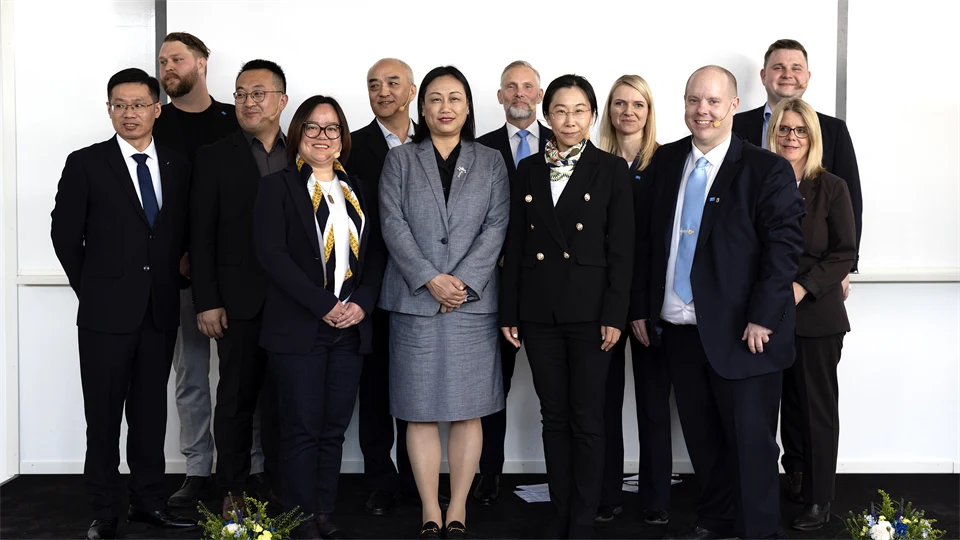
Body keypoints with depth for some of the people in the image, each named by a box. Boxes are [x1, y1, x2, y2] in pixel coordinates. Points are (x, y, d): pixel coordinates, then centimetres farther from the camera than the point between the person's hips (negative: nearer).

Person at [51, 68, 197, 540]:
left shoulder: (178, 166, 6)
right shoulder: (86, 164, -3)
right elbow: (65, 234, 1)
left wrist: (170, 278, 6)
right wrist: (92, 288, 3)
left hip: (161, 309, 3)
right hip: (107, 310, -3)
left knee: (150, 410, 11)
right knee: (104, 414, 4)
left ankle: (149, 501, 21)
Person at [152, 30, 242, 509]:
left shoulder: (236, 122, 6)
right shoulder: (154, 124, 7)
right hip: (178, 268, 1)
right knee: (190, 372, 6)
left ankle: (251, 465, 10)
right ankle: (198, 470, 15)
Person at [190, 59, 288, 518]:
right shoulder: (214, 158, 2)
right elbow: (201, 235, -2)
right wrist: (207, 302, -8)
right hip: (240, 301, -2)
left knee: (283, 398, 8)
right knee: (236, 398, 6)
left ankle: (279, 486, 20)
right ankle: (233, 490, 17)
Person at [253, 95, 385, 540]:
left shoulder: (360, 193, 15)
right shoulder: (277, 187, 1)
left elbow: (375, 254, 11)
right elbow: (272, 254, -10)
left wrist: (362, 303, -7)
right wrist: (323, 305, -15)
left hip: (351, 328, 4)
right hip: (298, 327, -4)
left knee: (334, 427, 8)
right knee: (303, 427, 0)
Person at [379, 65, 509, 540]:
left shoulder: (491, 162, 11)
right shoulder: (399, 160, 10)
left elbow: (496, 226, 1)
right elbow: (393, 224, -1)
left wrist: (463, 280, -12)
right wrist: (430, 279, -13)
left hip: (473, 301, 0)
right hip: (414, 301, 0)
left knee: (468, 410, 2)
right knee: (420, 412, 2)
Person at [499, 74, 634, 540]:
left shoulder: (611, 169, -1)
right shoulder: (528, 170, 8)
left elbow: (621, 248, -4)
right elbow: (515, 245, 8)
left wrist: (615, 314, -10)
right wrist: (509, 312, 5)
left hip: (588, 308, -3)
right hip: (538, 310, 3)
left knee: (586, 418, 2)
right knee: (553, 415, 10)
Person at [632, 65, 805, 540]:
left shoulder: (767, 170, -6)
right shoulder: (665, 162, 9)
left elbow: (784, 246, -11)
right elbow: (647, 238, 13)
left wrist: (762, 318, -18)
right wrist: (640, 305, 9)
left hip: (741, 333, -5)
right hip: (678, 328, 5)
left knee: (750, 440, 2)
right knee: (701, 436, 15)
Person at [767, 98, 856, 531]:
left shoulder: (831, 189, 1)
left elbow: (846, 253, -2)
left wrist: (802, 287, -14)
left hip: (815, 314, -1)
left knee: (817, 410, 6)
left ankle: (818, 500, 16)